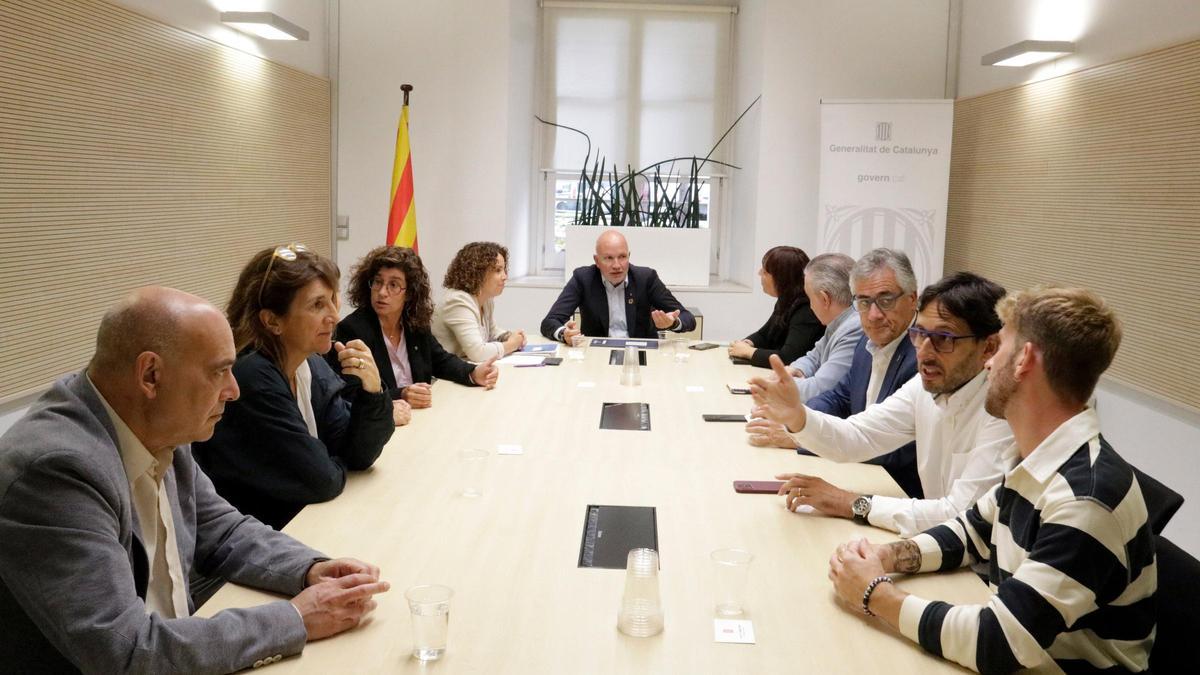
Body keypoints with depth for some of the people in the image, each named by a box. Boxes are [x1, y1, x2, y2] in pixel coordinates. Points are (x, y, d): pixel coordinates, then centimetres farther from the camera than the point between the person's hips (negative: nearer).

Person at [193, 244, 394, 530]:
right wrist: (337, 468, -2)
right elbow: (320, 481, -23)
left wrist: (372, 392, -15)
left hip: (304, 521, 7)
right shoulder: (250, 377, -24)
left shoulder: (313, 366, -1)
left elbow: (356, 456, -1)